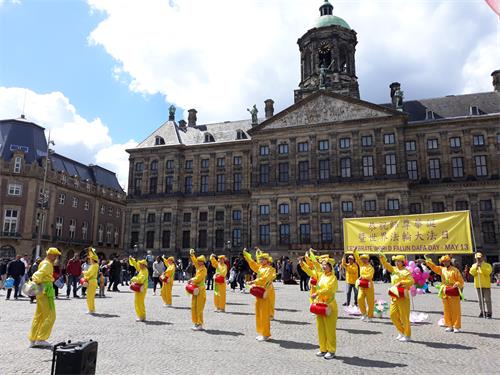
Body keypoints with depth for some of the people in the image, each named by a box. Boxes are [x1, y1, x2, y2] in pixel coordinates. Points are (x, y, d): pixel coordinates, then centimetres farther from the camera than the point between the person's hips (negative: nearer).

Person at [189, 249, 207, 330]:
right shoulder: (198, 267, 10)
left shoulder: (203, 269, -13)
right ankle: (196, 323, 19)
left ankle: (200, 325, 0)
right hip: (196, 289, 9)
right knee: (194, 307, 11)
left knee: (199, 308, -6)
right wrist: (192, 254, 14)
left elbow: (198, 279, -20)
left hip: (201, 290, -9)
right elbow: (194, 260, 23)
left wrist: (192, 280, -9)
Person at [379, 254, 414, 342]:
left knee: (404, 317, -1)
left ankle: (407, 335, 14)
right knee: (393, 315, 9)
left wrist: (401, 282, -24)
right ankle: (402, 332, 26)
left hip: (403, 297, -7)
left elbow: (412, 281, -19)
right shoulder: (394, 269, 12)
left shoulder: (406, 271, -9)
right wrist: (382, 257, -11)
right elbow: (386, 265, 5)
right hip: (394, 297, 7)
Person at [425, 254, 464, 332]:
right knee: (447, 310, 8)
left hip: (454, 291, -5)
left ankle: (457, 326, 7)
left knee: (455, 310, 0)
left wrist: (457, 284, -23)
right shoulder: (441, 269, 10)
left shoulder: (455, 270, -4)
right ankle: (450, 326, 17)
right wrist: (427, 260, -10)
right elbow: (433, 267, 3)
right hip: (445, 292, 5)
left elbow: (461, 281, -4)